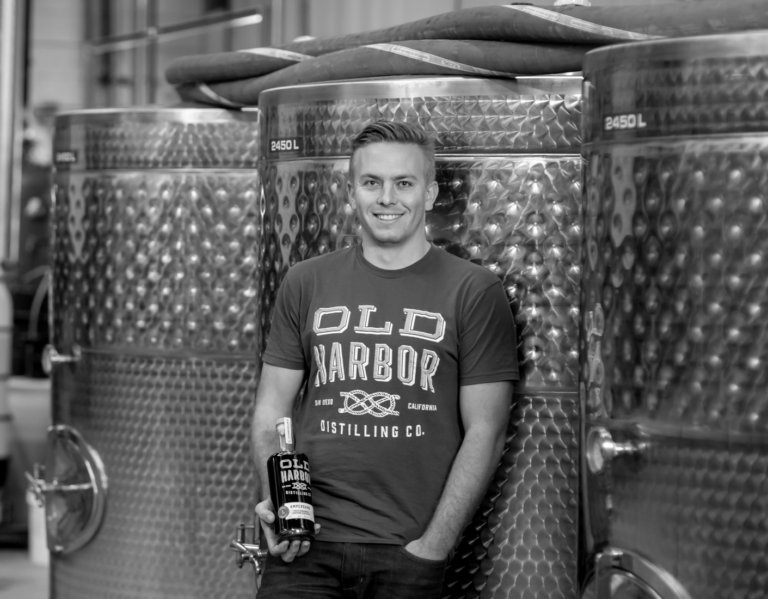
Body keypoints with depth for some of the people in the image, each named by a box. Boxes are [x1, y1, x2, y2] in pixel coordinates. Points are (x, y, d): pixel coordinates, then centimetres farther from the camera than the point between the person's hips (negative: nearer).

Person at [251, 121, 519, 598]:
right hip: (307, 546, 2)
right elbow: (271, 412, 12)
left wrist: (433, 547, -9)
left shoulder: (475, 292, 1)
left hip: (410, 550, -2)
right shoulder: (306, 284, 10)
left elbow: (484, 433, -2)